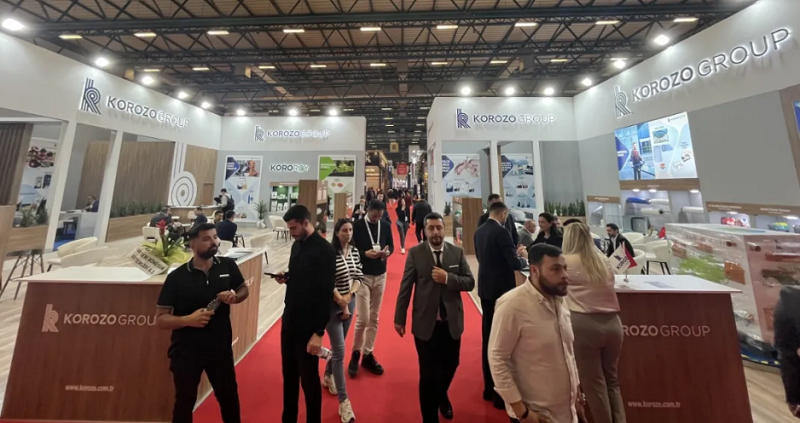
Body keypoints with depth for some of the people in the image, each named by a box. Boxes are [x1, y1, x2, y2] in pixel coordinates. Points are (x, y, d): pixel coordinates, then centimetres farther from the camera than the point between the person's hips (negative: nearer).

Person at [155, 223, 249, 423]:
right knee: (185, 401, 17)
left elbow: (244, 289, 7)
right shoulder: (177, 277, -13)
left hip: (221, 347, 2)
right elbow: (160, 319, -9)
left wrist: (235, 297, -14)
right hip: (186, 351, -2)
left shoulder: (228, 265, -8)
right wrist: (188, 319, -27)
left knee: (229, 395, 20)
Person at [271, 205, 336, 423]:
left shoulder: (324, 250, -18)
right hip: (289, 320, 7)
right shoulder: (296, 245, 6)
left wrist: (319, 332, -18)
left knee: (309, 378, 11)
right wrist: (286, 278, -5)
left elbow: (326, 294, -19)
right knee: (289, 374, 21)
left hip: (308, 326, -7)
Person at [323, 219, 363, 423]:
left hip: (350, 302, 6)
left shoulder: (354, 251, 0)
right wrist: (341, 303, -14)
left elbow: (359, 276, 1)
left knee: (338, 345, 22)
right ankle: (344, 402, 11)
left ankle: (328, 376, 48)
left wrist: (349, 296, -13)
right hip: (332, 305, -6)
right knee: (339, 351, -1)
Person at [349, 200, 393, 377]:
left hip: (380, 276, 4)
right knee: (363, 318, -4)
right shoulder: (357, 226, -10)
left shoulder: (386, 226, 1)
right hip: (362, 276, -4)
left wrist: (388, 252, -14)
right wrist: (365, 253, -24)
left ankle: (368, 354, 28)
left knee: (374, 318, 12)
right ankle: (356, 353, 22)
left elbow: (391, 245, 8)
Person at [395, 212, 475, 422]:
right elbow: (405, 287, -5)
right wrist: (399, 318, -3)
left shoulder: (457, 252, -2)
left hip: (451, 322, 3)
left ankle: (441, 395, 56)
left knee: (450, 365, 22)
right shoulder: (415, 253, -8)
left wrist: (448, 278, -21)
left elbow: (470, 283, -4)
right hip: (425, 322, -2)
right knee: (427, 373, 10)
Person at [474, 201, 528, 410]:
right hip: (501, 290, -7)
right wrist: (522, 257, 4)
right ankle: (501, 392, 19)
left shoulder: (479, 231, 6)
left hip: (486, 289, 7)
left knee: (488, 337, 16)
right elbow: (515, 264, -19)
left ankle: (489, 387, 31)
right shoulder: (501, 232, -18)